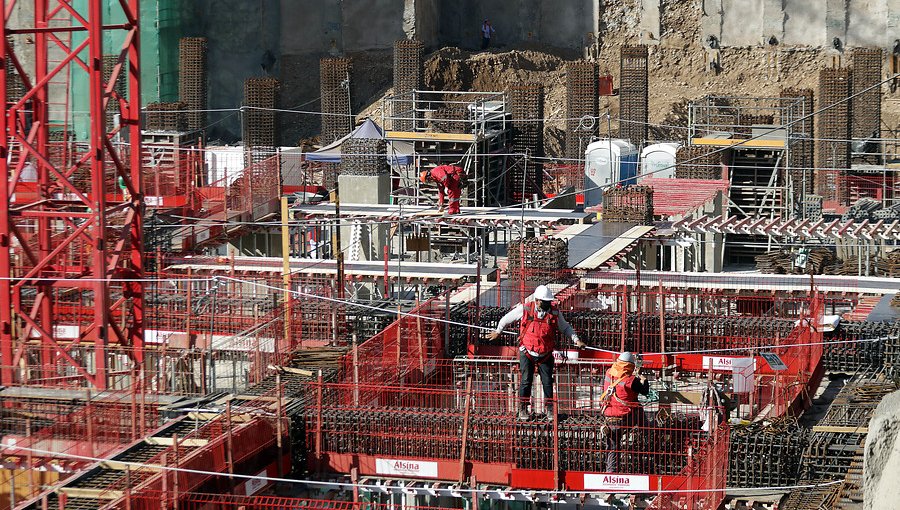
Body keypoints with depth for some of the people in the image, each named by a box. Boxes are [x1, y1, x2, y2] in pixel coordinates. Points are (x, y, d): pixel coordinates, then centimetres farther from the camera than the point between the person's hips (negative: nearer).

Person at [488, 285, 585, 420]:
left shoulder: (555, 313, -2)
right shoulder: (525, 310, -7)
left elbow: (565, 328, 16)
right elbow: (507, 318, 10)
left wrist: (576, 340, 5)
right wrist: (498, 331, 23)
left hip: (545, 355, 2)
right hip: (527, 353, -2)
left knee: (548, 382, 1)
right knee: (526, 381, -4)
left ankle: (550, 410, 14)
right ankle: (523, 410, 7)